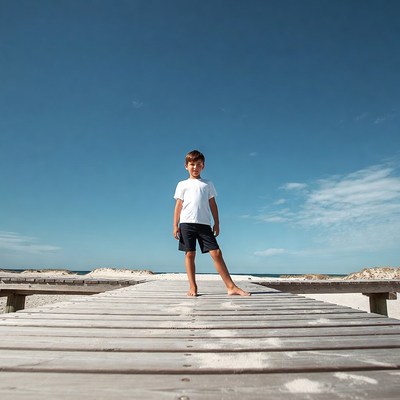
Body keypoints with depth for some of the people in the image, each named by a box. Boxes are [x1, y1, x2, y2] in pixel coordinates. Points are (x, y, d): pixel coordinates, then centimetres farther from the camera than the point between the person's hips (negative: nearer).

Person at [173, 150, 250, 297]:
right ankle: (192, 287, 8)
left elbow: (213, 204, 15)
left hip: (204, 223, 1)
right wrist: (175, 225, 2)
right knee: (190, 254, -1)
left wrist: (216, 224, 7)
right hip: (187, 223, 0)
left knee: (216, 253, -5)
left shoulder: (208, 184, 17)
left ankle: (231, 287, -4)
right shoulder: (182, 184, 14)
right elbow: (178, 205, 10)